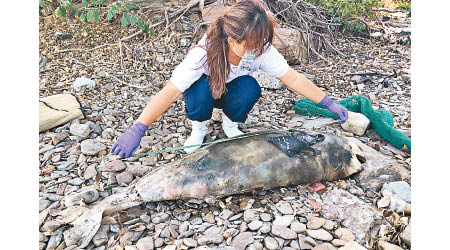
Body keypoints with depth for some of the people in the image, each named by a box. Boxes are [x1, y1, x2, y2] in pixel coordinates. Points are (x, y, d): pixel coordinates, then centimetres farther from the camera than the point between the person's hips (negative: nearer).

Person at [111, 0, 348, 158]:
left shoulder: (261, 50, -28)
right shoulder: (204, 52, -38)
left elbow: (294, 79, -22)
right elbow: (170, 92, -44)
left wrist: (328, 103, -25)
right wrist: (137, 129, -52)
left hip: (232, 90, 3)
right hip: (204, 89, -2)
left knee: (250, 88, -32)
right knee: (201, 89, -39)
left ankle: (230, 124, -1)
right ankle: (199, 127, -6)